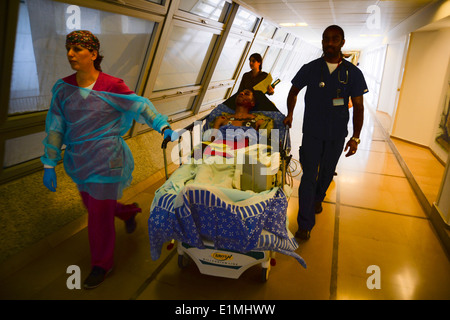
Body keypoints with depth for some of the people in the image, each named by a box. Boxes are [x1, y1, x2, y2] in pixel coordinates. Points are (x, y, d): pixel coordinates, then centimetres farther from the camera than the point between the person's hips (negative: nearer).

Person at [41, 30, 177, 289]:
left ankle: (102, 265, 25)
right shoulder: (64, 88, 0)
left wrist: (164, 127, -11)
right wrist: (49, 165, 2)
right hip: (79, 161, 6)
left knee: (100, 214, 3)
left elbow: (141, 106, -2)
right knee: (93, 206, 21)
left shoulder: (112, 86, -12)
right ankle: (130, 211, 52)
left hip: (106, 161, -5)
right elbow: (55, 128, 3)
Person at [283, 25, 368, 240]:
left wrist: (355, 137, -4)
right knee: (309, 176, -3)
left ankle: (318, 199, 47)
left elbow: (358, 106, 0)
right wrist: (290, 114, 9)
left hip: (336, 135, 2)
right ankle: (305, 224, 4)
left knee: (327, 172, 18)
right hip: (312, 132, -1)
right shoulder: (310, 69, -3)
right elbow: (293, 92, 13)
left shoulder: (352, 73, -3)